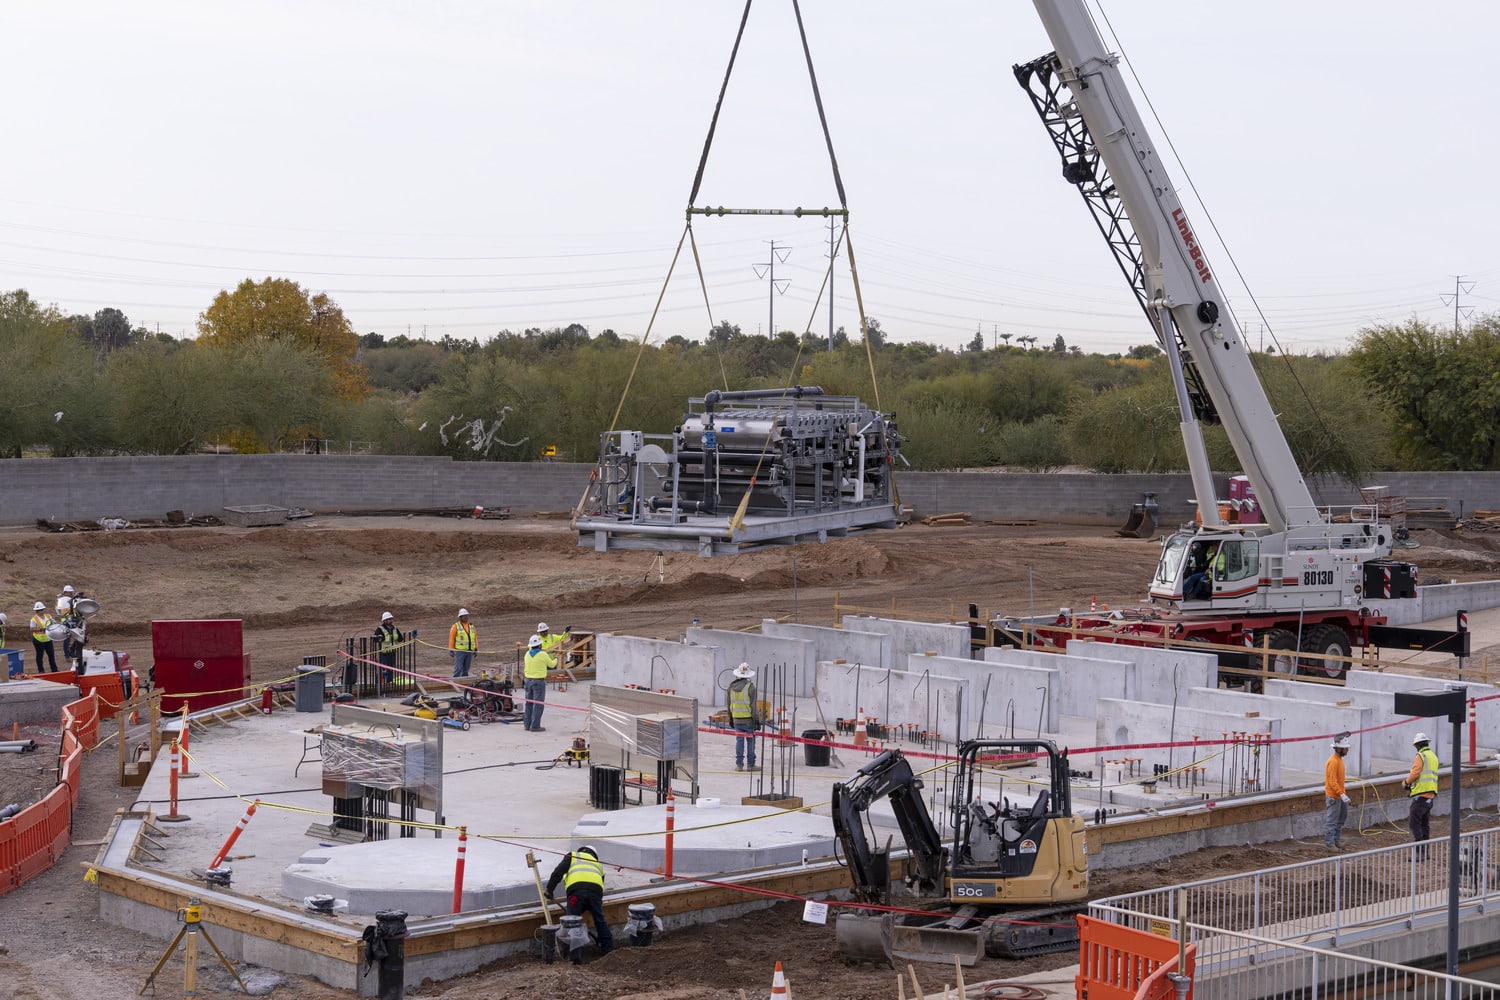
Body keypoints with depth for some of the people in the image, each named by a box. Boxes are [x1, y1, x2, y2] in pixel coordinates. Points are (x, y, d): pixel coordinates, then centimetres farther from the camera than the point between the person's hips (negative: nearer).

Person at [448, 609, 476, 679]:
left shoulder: (471, 626, 13)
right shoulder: (456, 626, -2)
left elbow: (474, 639, 16)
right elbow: (451, 638, -3)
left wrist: (476, 649, 10)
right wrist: (451, 650, -7)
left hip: (469, 651, 5)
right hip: (459, 650, -5)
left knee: (466, 670, 8)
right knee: (458, 669, -10)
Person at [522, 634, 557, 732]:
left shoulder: (527, 654, 3)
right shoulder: (543, 655, -12)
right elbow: (552, 665, 2)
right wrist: (555, 660, 25)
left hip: (528, 680, 6)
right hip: (539, 681, -6)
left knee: (529, 703, 13)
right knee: (538, 704, -2)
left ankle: (527, 724, 16)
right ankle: (535, 726, -5)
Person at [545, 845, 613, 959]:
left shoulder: (572, 855, 28)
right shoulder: (598, 864, 38)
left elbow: (559, 871, 9)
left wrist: (550, 888, 6)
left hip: (576, 890, -3)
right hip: (595, 890, 3)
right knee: (600, 921, 20)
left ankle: (575, 953, -3)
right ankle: (609, 950, 26)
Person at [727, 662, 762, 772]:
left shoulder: (732, 686, 5)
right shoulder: (750, 686, -11)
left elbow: (730, 704, 13)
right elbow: (754, 705, -11)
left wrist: (730, 718, 22)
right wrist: (757, 719, -6)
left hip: (737, 718, 4)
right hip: (748, 719, -4)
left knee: (739, 741, 8)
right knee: (750, 741, 3)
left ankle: (739, 764, 7)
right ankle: (750, 764, 4)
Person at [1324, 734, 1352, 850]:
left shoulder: (1339, 759, 8)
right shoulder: (1333, 762, -22)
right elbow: (1332, 781, -25)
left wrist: (1343, 791, 20)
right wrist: (1342, 794, -28)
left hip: (1340, 794, 10)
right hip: (1333, 796, -10)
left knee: (1343, 815, 18)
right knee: (1331, 820, -1)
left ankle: (1336, 840, 28)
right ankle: (1329, 844, 7)